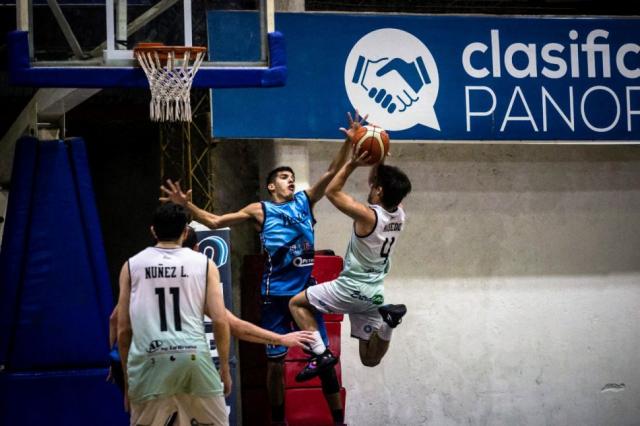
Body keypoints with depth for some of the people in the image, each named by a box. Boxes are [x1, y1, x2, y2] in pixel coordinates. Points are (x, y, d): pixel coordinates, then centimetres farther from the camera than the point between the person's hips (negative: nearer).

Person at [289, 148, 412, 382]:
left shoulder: (367, 216, -22)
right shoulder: (399, 215, -1)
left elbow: (332, 191, -10)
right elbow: (379, 183, 15)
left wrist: (352, 163, -13)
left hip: (351, 289, -7)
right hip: (374, 294, 7)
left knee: (297, 303, 13)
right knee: (370, 359, 17)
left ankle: (321, 354, -2)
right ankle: (387, 318, -10)